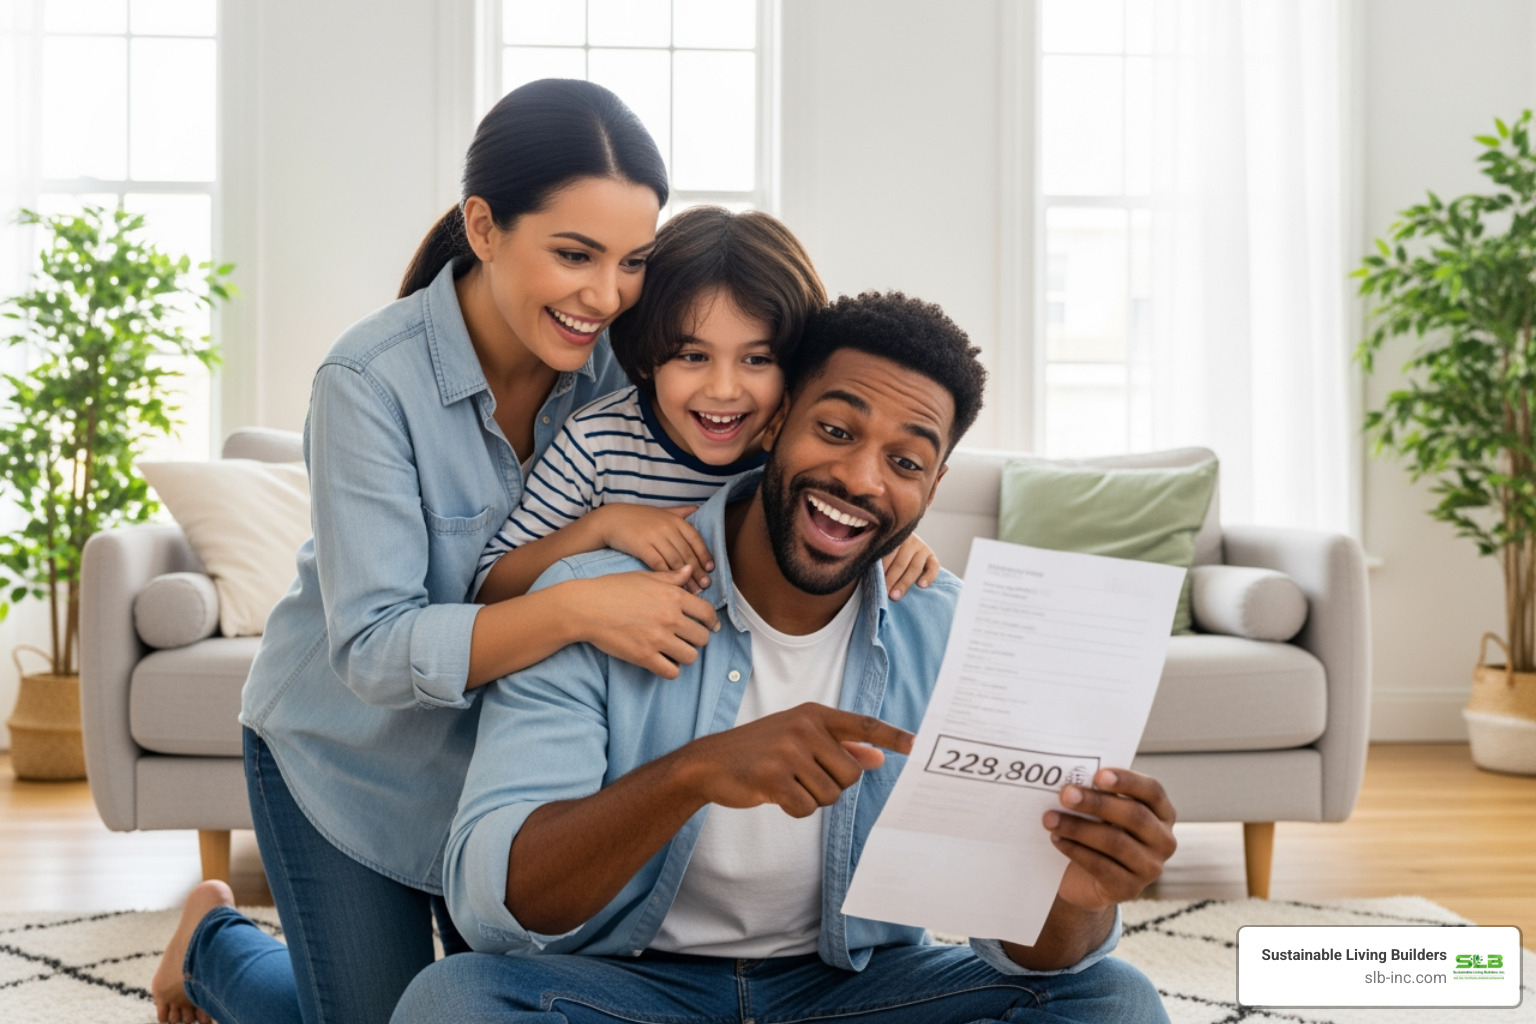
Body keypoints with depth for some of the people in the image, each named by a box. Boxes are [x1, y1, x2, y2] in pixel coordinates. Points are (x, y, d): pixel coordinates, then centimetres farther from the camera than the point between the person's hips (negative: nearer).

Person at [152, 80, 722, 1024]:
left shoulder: (617, 358, -15)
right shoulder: (373, 379, -27)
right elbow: (374, 651, -30)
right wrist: (575, 607, -44)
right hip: (354, 752, -4)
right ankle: (215, 940, 35)